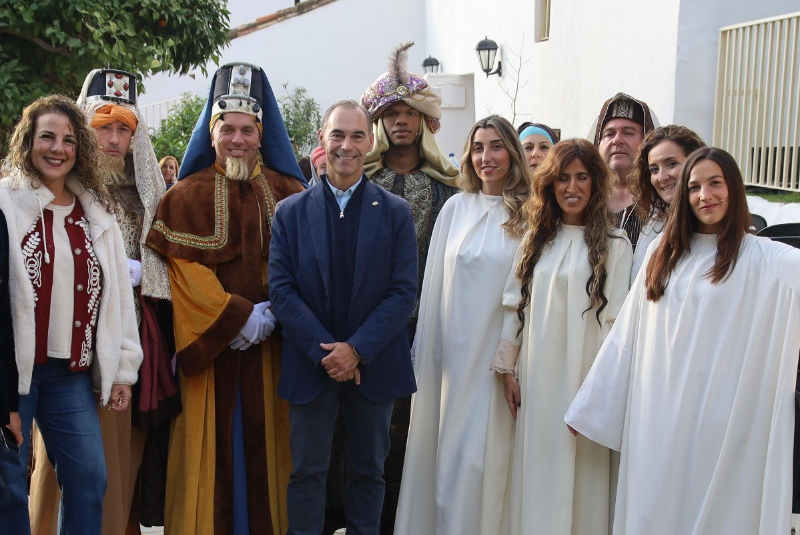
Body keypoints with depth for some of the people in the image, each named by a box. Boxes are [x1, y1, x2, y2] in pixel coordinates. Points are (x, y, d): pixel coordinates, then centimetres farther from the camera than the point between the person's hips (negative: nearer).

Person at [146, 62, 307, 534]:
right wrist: (237, 316, -13)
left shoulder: (289, 193, 8)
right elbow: (184, 270, -5)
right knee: (213, 442, 1)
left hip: (272, 343, 2)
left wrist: (275, 313, -10)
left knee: (266, 439, 5)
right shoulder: (187, 196, 3)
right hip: (210, 344, -1)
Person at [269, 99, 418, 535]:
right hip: (310, 365, 0)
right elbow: (281, 289, -3)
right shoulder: (290, 212, 3)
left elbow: (404, 291, -4)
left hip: (373, 365, 0)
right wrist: (324, 351, -13)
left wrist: (357, 349, -14)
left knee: (369, 470, 12)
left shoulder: (395, 213, 2)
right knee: (307, 472, 7)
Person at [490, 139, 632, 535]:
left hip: (584, 379, -4)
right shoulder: (536, 238, 11)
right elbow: (514, 305, 10)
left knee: (579, 477, 3)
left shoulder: (614, 243, -2)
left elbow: (616, 319, -6)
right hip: (536, 378, 4)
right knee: (536, 475, 10)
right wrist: (506, 367, 6)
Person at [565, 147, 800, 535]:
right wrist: (589, 411, 11)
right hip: (658, 417, 4)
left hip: (721, 419, -4)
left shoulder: (765, 259, -2)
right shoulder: (664, 255, 11)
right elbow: (626, 334, 11)